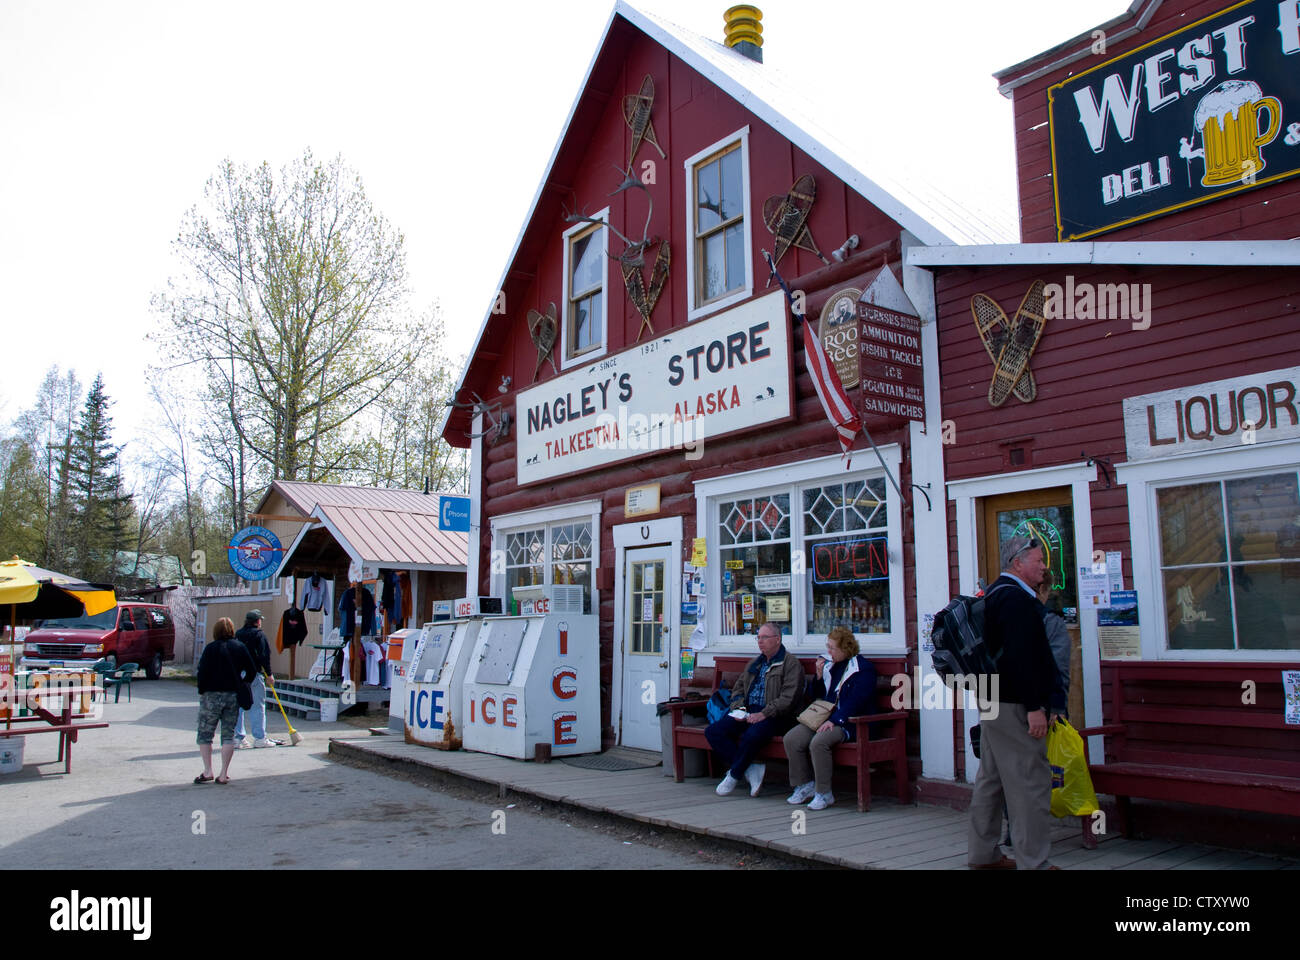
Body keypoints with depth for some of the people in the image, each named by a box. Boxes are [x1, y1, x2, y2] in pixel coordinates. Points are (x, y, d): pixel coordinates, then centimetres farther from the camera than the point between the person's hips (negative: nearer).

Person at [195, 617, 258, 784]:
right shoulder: (240, 647, 3)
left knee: (205, 734, 8)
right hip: (233, 696, 3)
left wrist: (201, 692, 0)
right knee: (229, 735, 7)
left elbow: (202, 672, -12)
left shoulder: (210, 648, -7)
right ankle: (224, 774, 6)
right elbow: (252, 671, 3)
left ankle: (207, 771, 4)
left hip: (212, 695, -3)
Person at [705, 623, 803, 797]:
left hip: (773, 717, -7)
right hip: (747, 713, 7)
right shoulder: (755, 663, 23)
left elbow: (788, 698, -12)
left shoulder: (791, 663, -1)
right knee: (713, 731, -14)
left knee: (752, 735, -37)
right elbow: (738, 688, 28)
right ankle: (750, 770, -15)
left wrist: (763, 714, -19)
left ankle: (734, 775, -12)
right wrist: (739, 708, 6)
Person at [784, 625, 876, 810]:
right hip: (823, 718, 7)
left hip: (847, 722, -7)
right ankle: (804, 785, -1)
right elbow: (814, 696, 21)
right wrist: (819, 676, 4)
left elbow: (856, 701, -15)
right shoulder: (829, 665, 17)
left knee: (818, 742, -33)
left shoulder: (863, 668, -4)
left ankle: (824, 793, -18)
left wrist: (834, 720, -23)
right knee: (791, 739, -15)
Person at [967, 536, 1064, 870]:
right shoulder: (1016, 598, -16)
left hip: (992, 702, 11)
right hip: (1014, 705, -11)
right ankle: (1034, 862, 1)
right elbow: (1022, 657, -24)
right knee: (1030, 783, -5)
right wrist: (1035, 708, -23)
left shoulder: (993, 594, 17)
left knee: (991, 779, 15)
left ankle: (982, 854, 23)